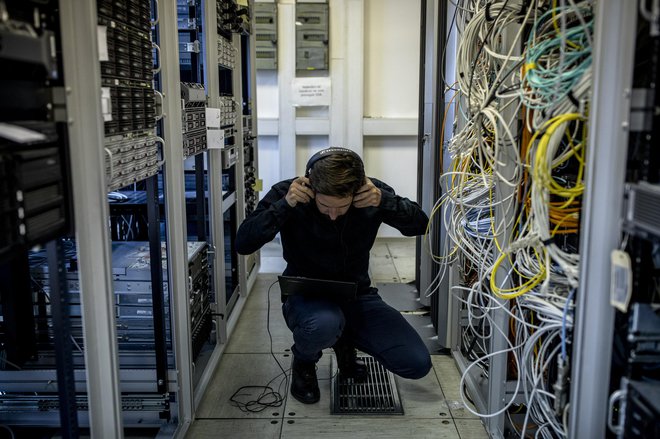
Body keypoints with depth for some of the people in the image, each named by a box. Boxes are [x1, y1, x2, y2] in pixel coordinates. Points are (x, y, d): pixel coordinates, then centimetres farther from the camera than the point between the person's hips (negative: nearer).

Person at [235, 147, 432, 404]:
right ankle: (303, 363, -1)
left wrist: (384, 201, -26)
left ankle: (346, 342, 17)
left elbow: (420, 225, -9)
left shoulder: (372, 192, -11)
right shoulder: (287, 193, -17)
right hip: (305, 295, -2)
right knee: (324, 324, -41)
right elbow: (243, 244, -21)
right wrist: (284, 206, -33)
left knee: (417, 364, -12)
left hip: (357, 294, 3)